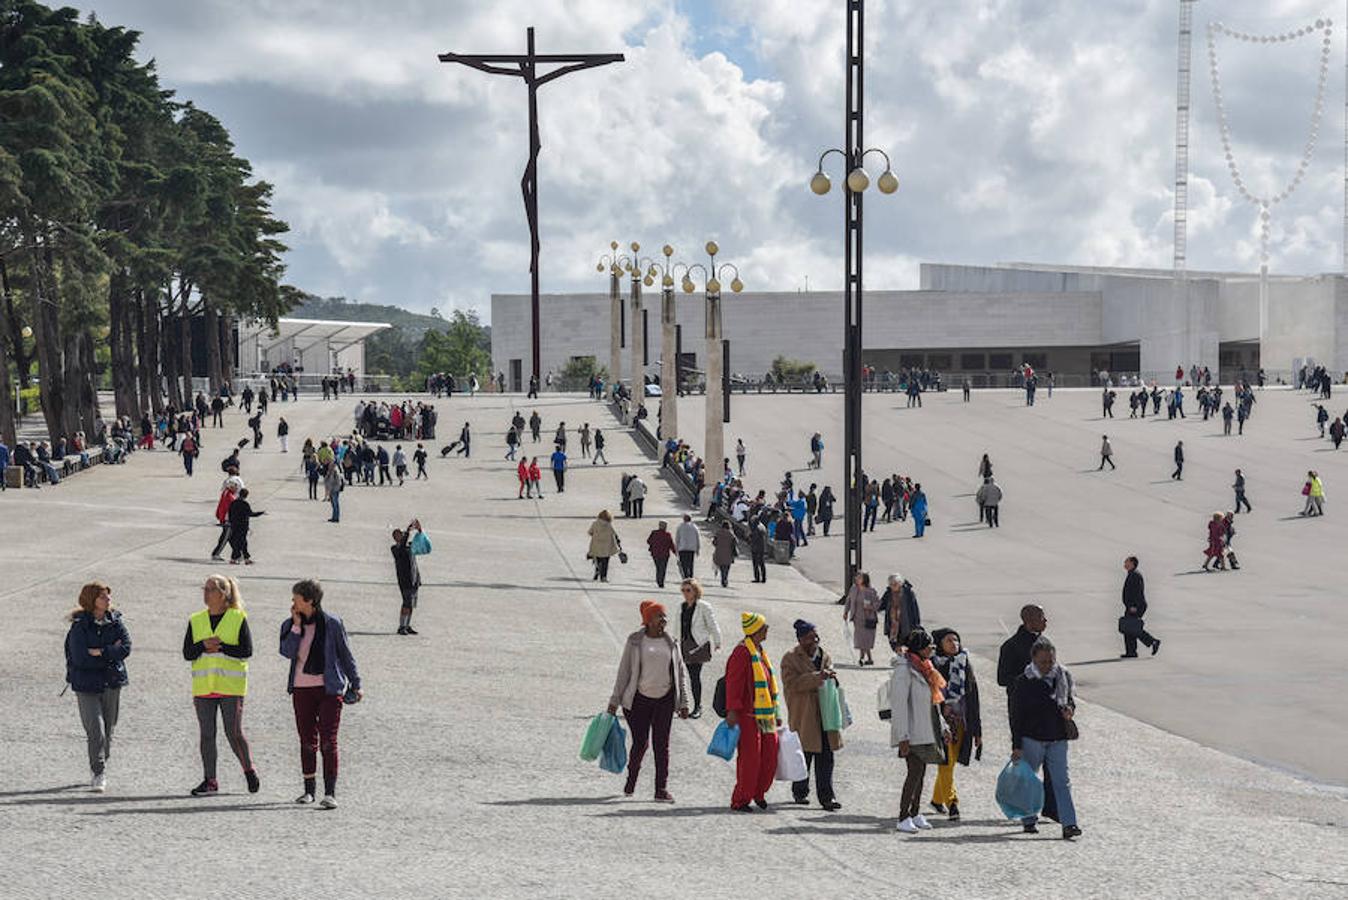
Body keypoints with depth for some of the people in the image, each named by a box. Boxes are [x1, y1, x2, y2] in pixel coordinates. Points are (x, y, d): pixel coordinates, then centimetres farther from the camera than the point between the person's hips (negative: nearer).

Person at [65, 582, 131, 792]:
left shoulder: (115, 622, 4)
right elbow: (80, 658, -17)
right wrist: (111, 653, -10)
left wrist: (100, 652, -17)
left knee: (108, 730, 11)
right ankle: (98, 774, -6)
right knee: (96, 731, -12)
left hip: (112, 683, 4)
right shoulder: (80, 626, -8)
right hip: (87, 685, -4)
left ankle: (98, 769, 27)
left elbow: (126, 648, -8)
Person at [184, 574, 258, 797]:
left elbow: (247, 650, -9)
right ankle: (210, 781, 10)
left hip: (230, 685, -4)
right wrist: (204, 646, -15)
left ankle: (249, 771, 18)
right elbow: (187, 653, 4)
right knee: (206, 734, 4)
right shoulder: (196, 620, 10)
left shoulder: (238, 618, -1)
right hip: (203, 685, 4)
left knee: (234, 733, -3)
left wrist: (220, 647, -18)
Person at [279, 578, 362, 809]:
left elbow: (345, 654, 4)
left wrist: (355, 685, 6)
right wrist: (296, 625, -14)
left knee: (328, 741, -8)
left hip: (329, 688, -3)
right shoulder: (289, 625, 6)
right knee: (307, 741, 7)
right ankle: (309, 790, 18)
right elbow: (287, 652, -10)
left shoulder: (332, 623, -3)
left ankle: (330, 793, -8)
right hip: (302, 689, 3)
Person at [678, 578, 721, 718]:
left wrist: (717, 643, 2)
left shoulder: (704, 607, -8)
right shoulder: (682, 607, 10)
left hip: (699, 644, -6)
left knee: (695, 675, -10)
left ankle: (697, 707, -4)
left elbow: (713, 626, -3)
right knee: (692, 675, 7)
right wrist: (678, 641, 21)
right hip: (686, 644, 6)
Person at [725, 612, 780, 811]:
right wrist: (732, 710, -22)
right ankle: (740, 800, 2)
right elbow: (733, 683, -16)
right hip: (748, 715, -9)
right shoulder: (742, 652, -11)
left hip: (765, 715, 9)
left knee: (770, 754, 8)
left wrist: (775, 713, 26)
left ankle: (759, 793, 24)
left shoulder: (760, 652, 17)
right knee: (749, 757, -6)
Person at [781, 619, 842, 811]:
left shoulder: (824, 656, 14)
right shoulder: (791, 659, -4)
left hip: (824, 714, 5)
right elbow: (793, 683, -17)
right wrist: (818, 677, -24)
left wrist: (831, 677, -3)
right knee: (803, 755, 4)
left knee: (826, 757, 0)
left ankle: (826, 796, 1)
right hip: (803, 715, -5)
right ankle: (800, 792, 21)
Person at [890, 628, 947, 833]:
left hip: (926, 730, 9)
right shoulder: (904, 670, -14)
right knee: (915, 772, -11)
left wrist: (942, 729, 20)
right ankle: (903, 817, -8)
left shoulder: (924, 668, 14)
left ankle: (915, 814, 18)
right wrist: (903, 737, -21)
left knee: (921, 771, 11)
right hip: (912, 733, -9)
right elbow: (899, 705, -18)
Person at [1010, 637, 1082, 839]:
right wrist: (1016, 746, -9)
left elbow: (1070, 698, 22)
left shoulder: (1064, 677, 4)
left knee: (1062, 781, -3)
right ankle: (1029, 821, 25)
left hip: (1058, 739, 3)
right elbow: (1016, 716, -6)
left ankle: (1068, 824, -6)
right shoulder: (1023, 682, -8)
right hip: (1032, 738, -3)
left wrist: (1070, 709, -3)